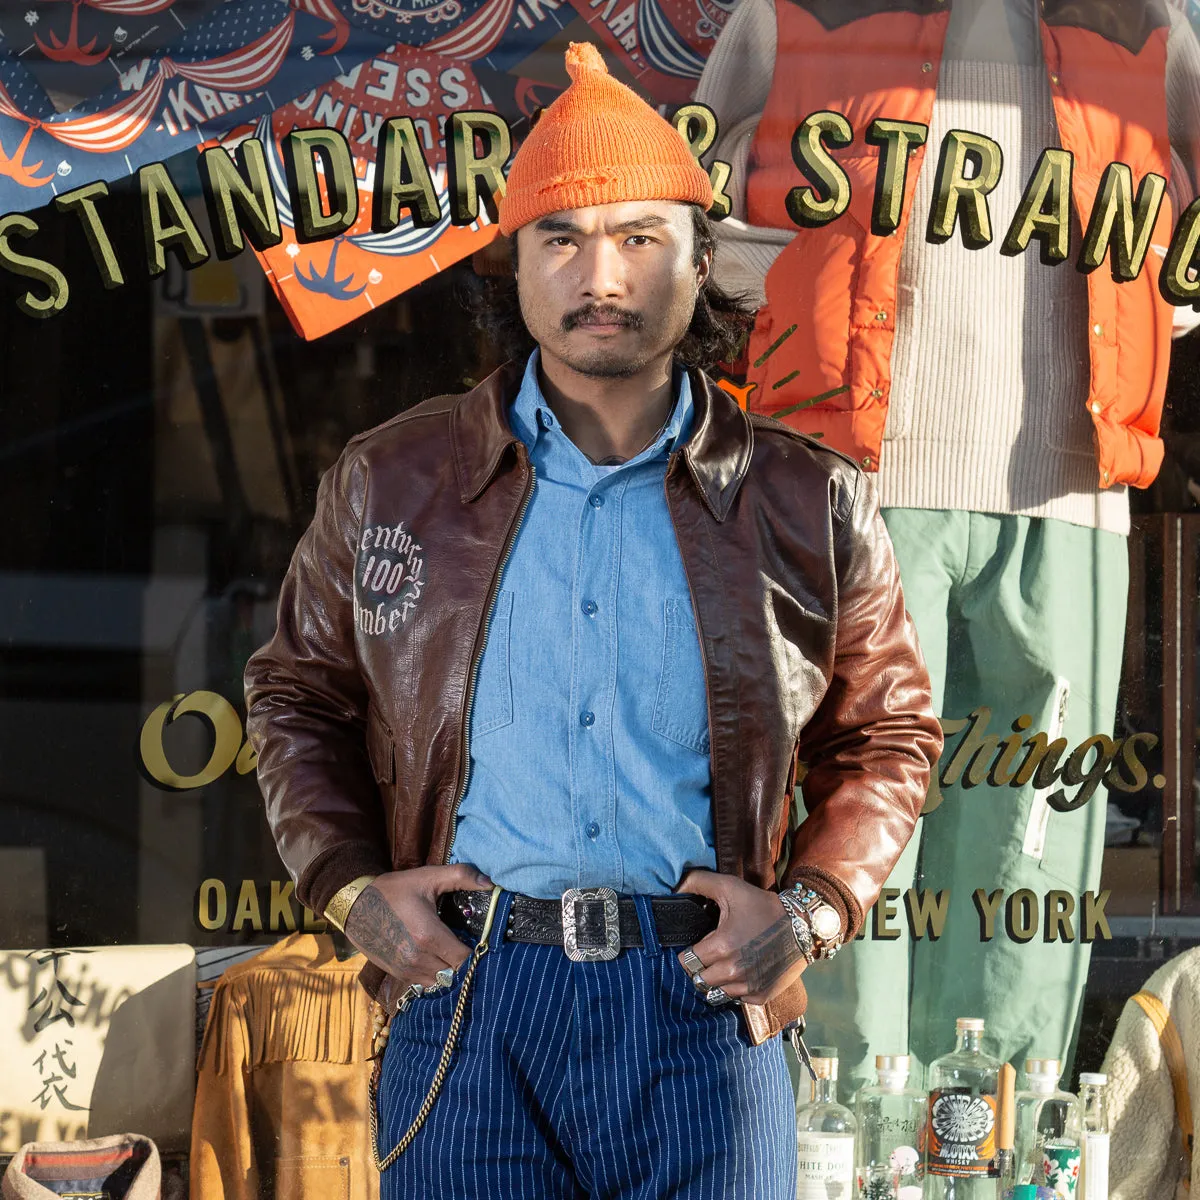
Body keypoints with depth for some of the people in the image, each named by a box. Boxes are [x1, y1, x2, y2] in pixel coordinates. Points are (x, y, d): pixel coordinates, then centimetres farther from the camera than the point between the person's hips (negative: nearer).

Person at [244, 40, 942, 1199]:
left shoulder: (806, 505, 7)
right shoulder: (389, 484, 9)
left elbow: (886, 735, 15)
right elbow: (297, 695, 19)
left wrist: (814, 906, 0)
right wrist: (348, 882, 4)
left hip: (704, 1004, 0)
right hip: (467, 991, 0)